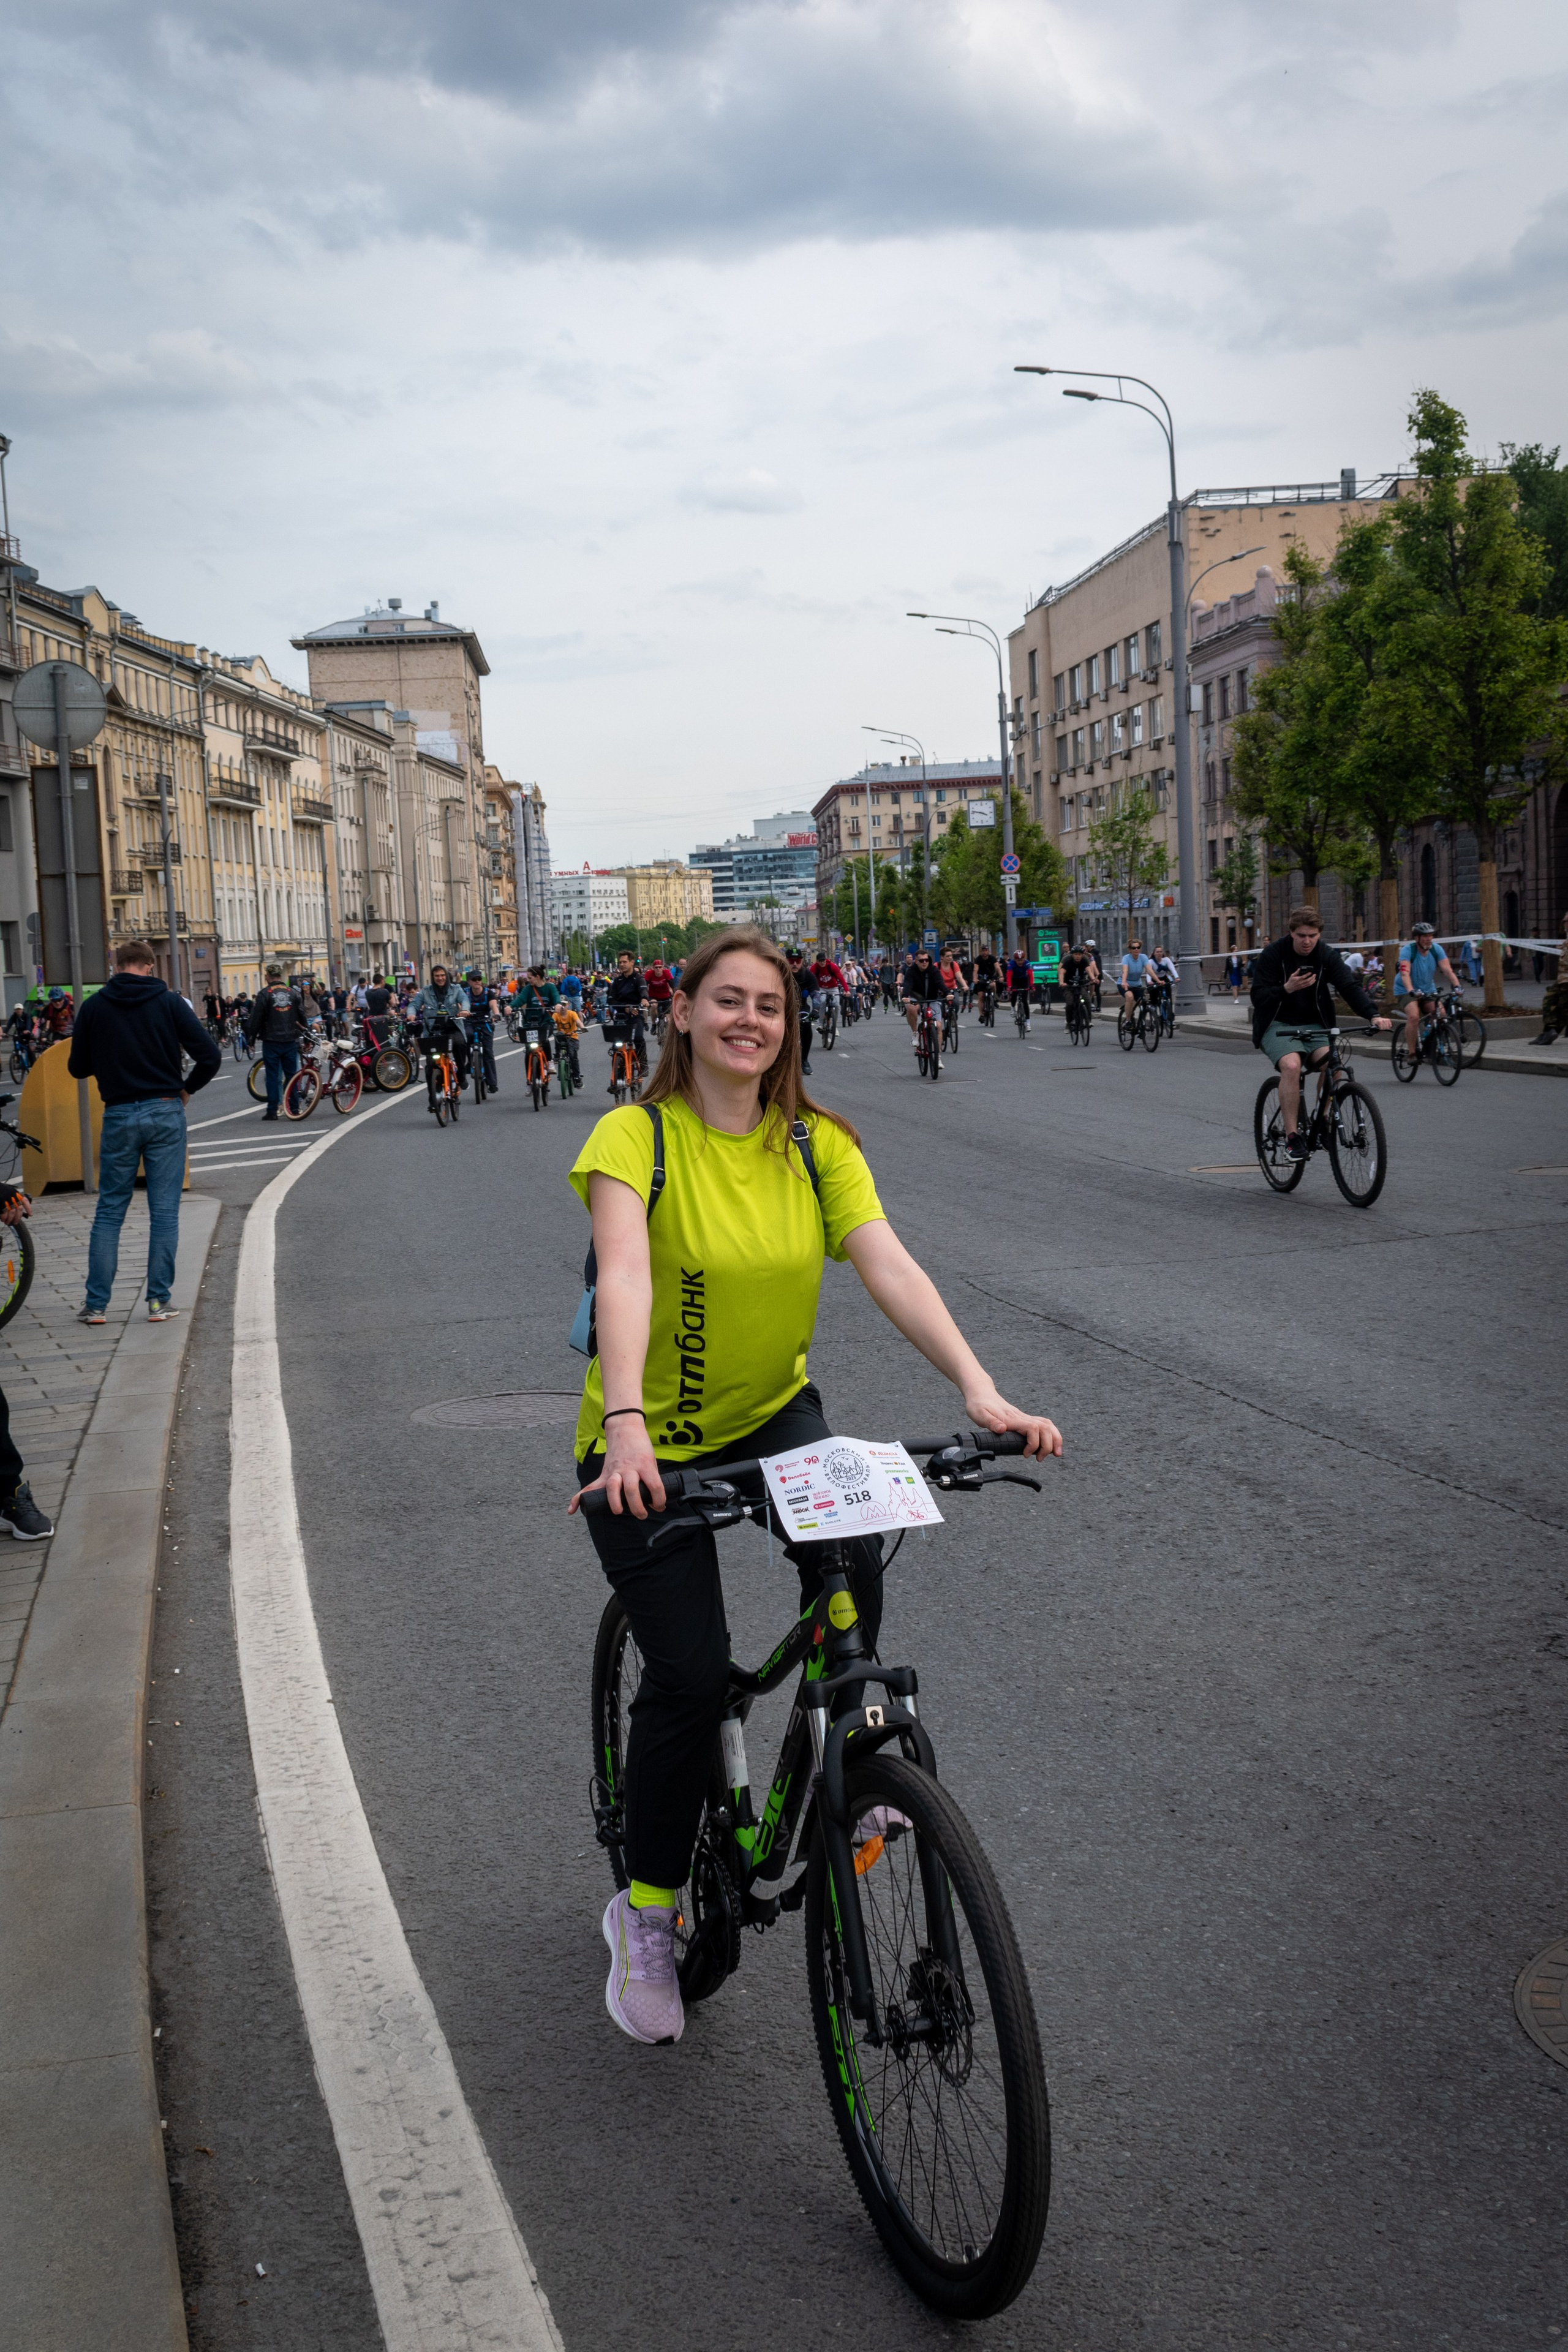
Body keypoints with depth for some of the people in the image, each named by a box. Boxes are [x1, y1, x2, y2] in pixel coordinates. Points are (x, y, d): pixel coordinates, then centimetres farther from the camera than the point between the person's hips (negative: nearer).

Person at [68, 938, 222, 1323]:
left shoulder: (95, 1006, 1)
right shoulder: (169, 1002, -3)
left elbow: (78, 1067, 7)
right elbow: (210, 1056, -8)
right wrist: (188, 1088, 9)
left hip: (118, 1116, 1)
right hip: (166, 1112, -1)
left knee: (109, 1212, 9)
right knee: (164, 1212, 4)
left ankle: (96, 1303, 7)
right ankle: (159, 1301, 5)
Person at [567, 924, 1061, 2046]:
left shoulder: (818, 1143, -6)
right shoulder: (635, 1136, -17)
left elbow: (889, 1264, -19)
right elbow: (624, 1278, -33)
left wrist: (979, 1386, -34)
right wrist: (627, 1427, -50)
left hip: (774, 1413, 3)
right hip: (647, 1445, -3)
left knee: (852, 1556, -26)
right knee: (692, 1675, -9)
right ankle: (645, 1912, 15)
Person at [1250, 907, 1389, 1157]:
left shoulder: (1327, 955, -2)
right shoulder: (1273, 954, -9)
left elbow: (1350, 985, -13)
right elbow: (1258, 997, -11)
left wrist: (1373, 1015, -28)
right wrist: (1287, 989, -28)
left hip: (1314, 1025, 3)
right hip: (1278, 1025, -3)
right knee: (1292, 1065, -30)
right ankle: (1292, 1136, -25)